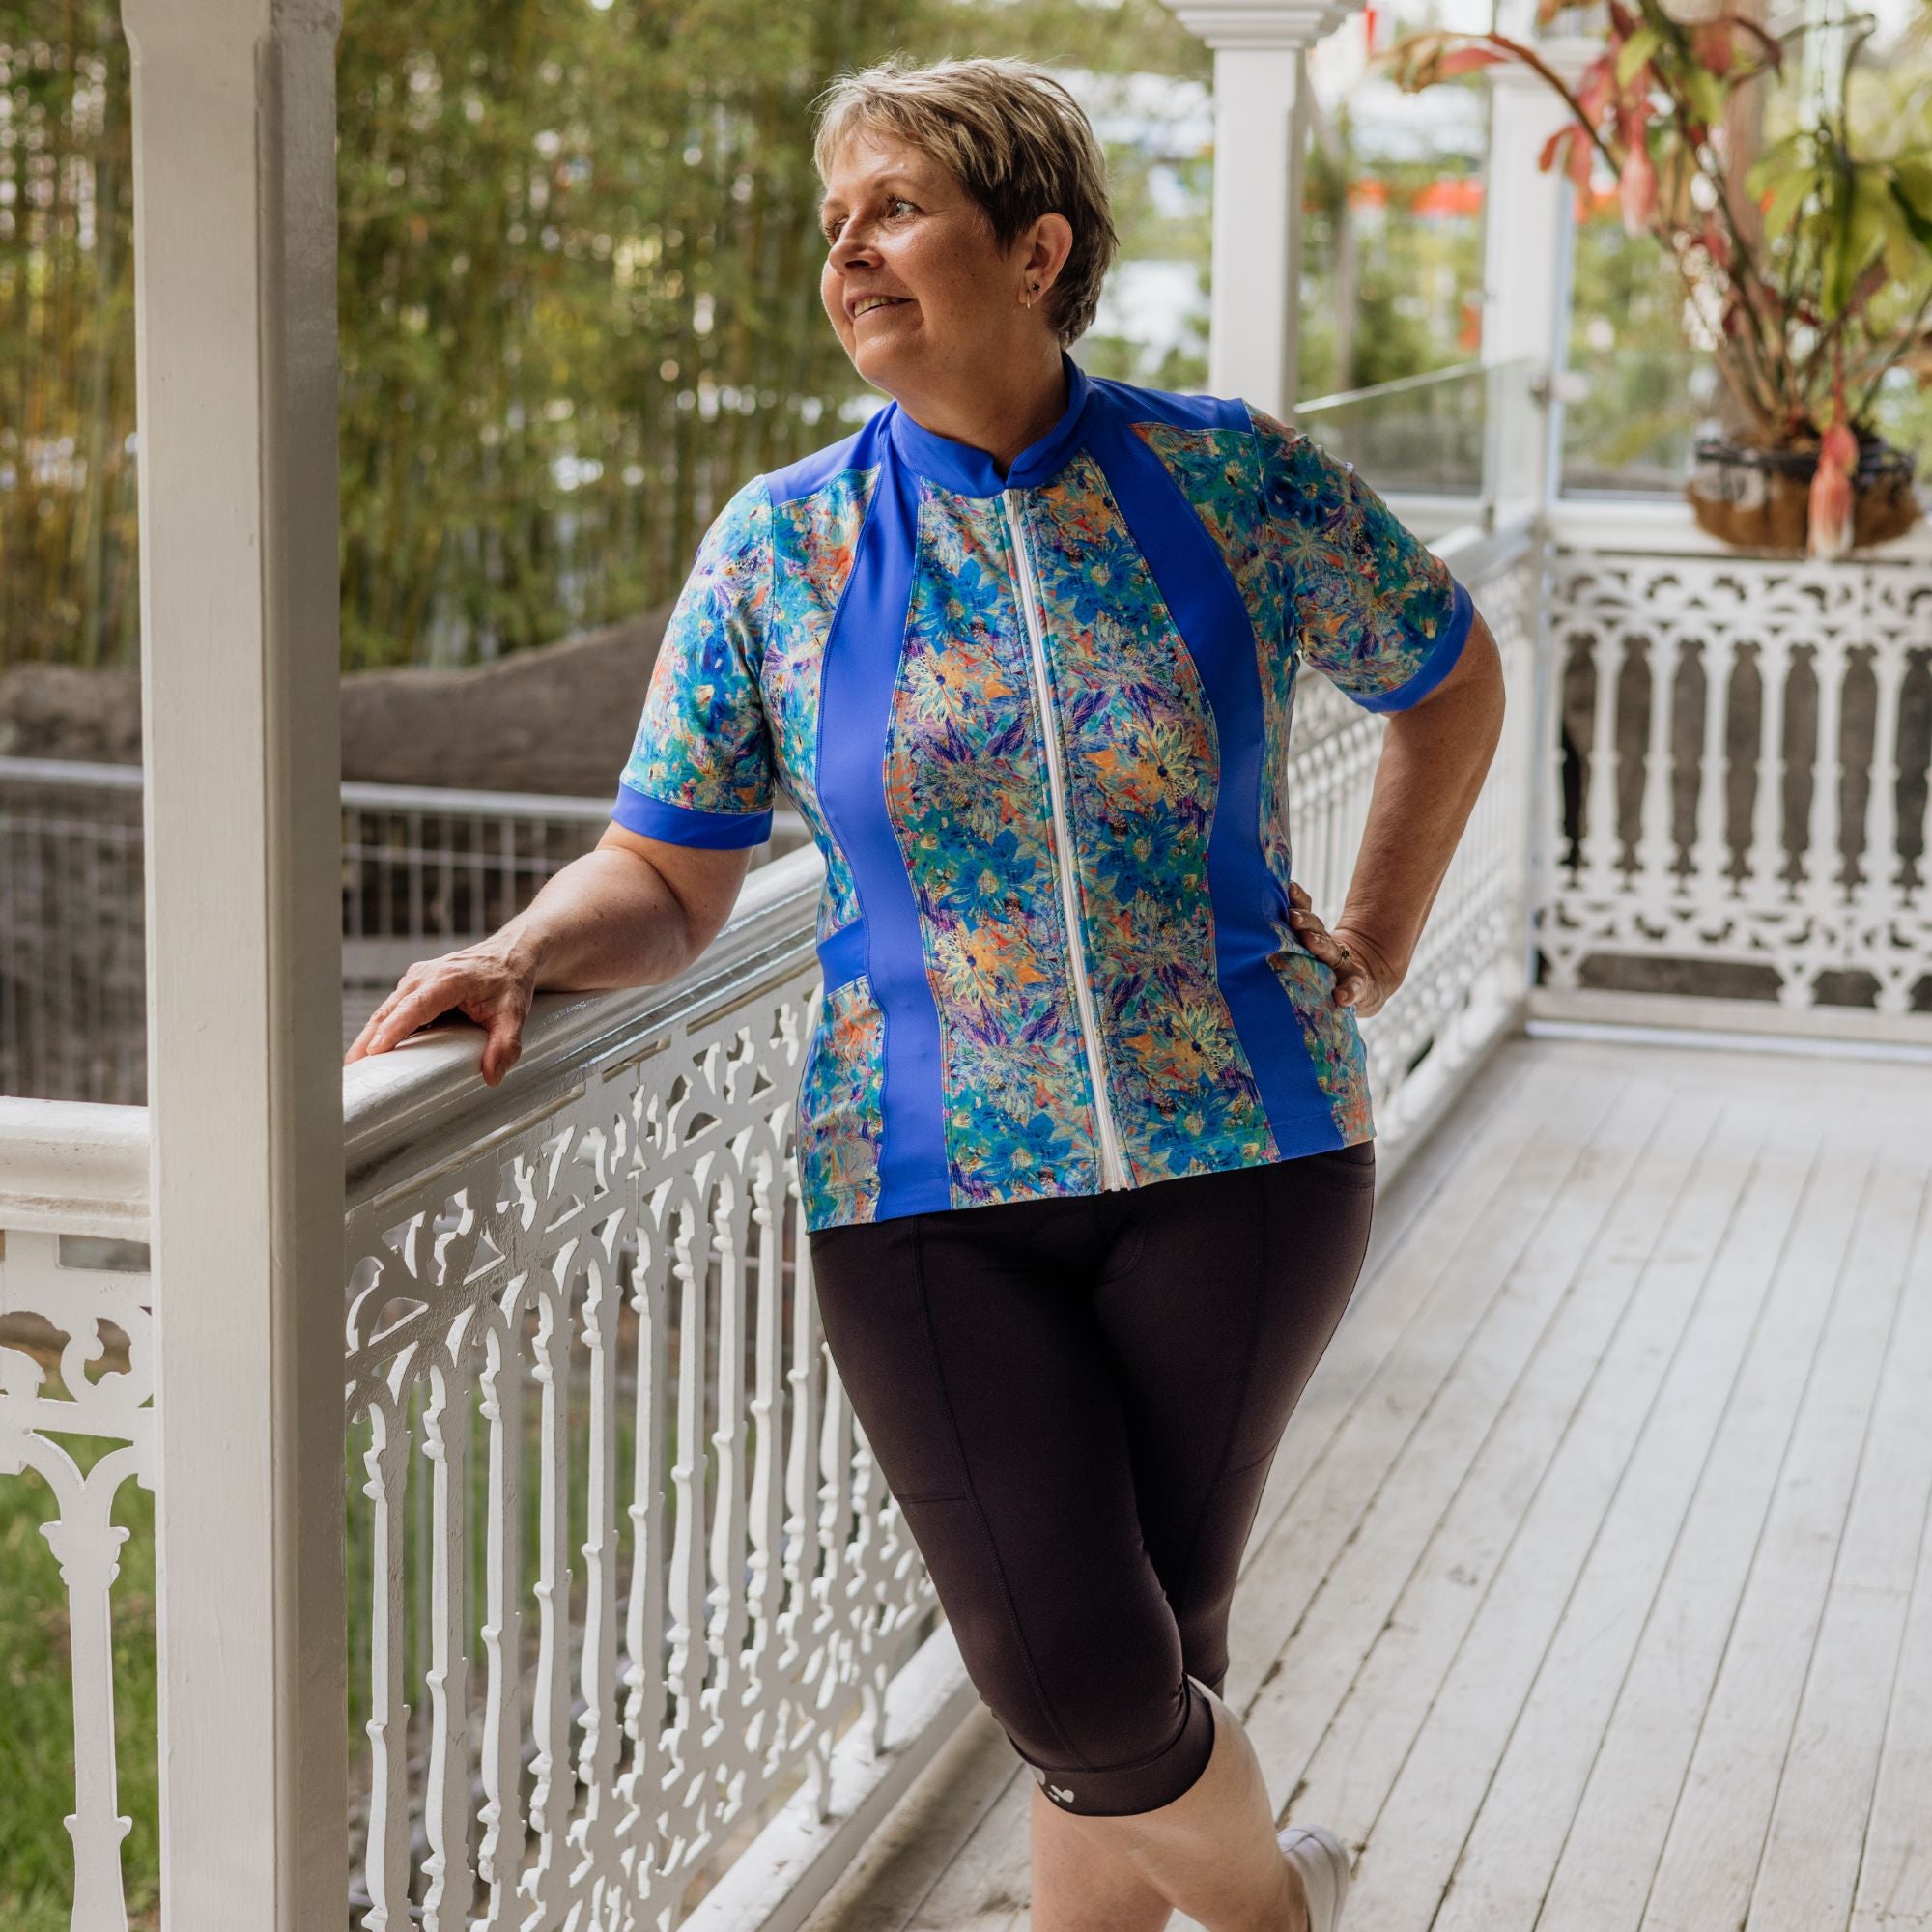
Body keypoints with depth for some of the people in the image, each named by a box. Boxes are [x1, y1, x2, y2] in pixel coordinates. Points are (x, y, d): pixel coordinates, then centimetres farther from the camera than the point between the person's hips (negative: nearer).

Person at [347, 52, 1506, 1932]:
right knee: (1073, 1687, -5)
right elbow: (665, 878, 2)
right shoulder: (778, 547, 0)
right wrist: (525, 953, -18)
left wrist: (1375, 939, 9)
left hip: (1239, 1155, 0)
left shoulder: (1234, 482, -1)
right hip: (932, 1191, 0)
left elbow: (1453, 677, 15)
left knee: (1154, 1635, 4)